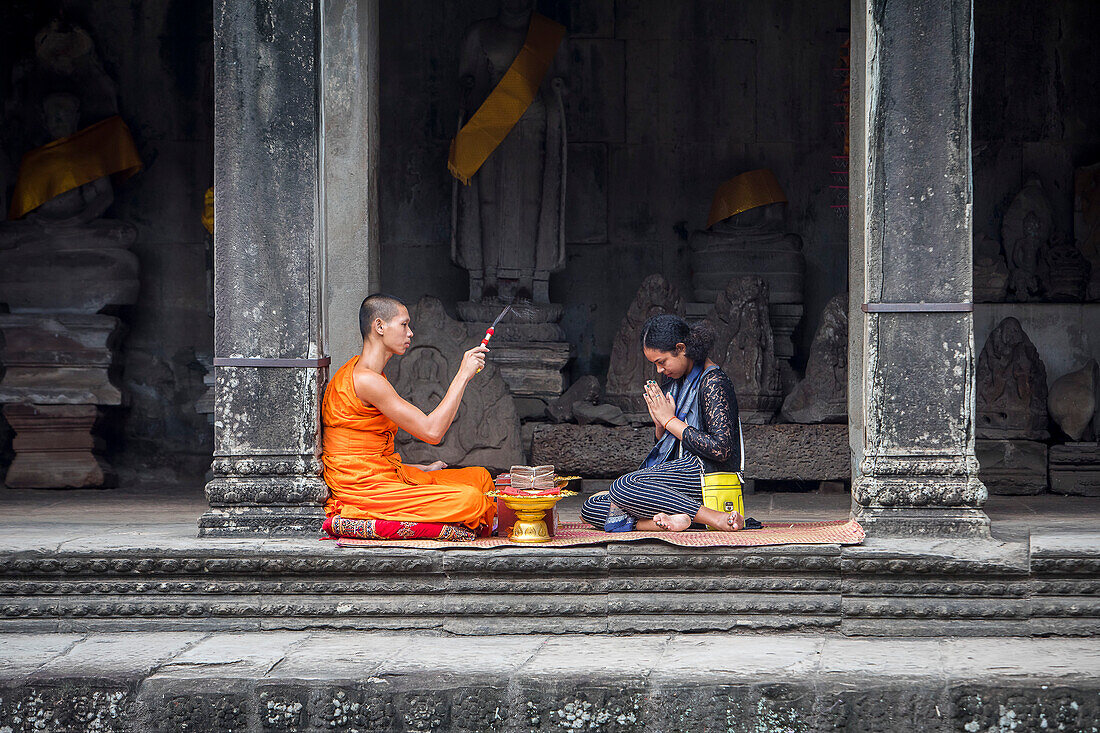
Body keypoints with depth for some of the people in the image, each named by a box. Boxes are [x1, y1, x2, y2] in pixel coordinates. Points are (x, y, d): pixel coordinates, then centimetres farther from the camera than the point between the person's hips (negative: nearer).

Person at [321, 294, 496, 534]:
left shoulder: (360, 369, 15)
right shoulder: (365, 380, -19)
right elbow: (432, 431, -21)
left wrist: (422, 470, 18)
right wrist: (463, 375, -15)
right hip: (364, 492, -11)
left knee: (480, 478, 8)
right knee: (471, 499, -24)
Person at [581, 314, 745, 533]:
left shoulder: (712, 382, -10)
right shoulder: (677, 380, 17)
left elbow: (720, 449, -20)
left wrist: (670, 421, -11)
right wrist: (659, 423, 0)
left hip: (707, 472, -10)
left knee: (623, 487, -32)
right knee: (590, 507, -4)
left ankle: (716, 518, -28)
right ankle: (670, 520, -27)